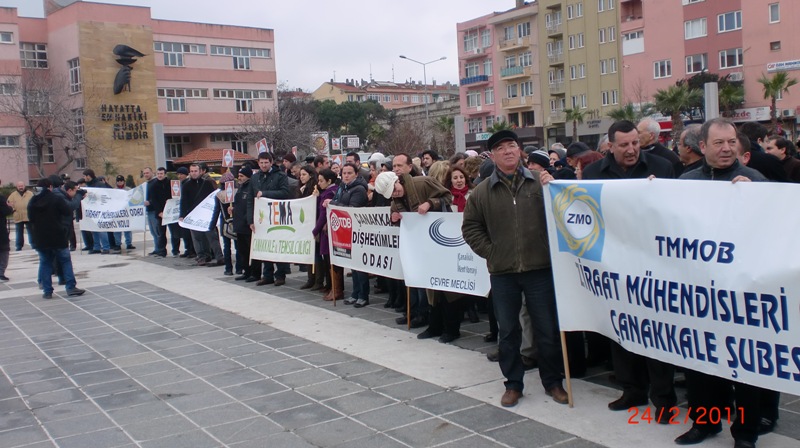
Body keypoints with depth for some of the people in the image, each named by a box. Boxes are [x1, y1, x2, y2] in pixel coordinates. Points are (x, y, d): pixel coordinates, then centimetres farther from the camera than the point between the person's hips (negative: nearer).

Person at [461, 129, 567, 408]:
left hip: (540, 268, -1)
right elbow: (470, 228, 9)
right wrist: (490, 252, 1)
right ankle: (513, 384, 25)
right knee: (508, 332, 11)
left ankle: (553, 382, 25)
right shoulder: (482, 192, 4)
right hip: (502, 272, 1)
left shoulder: (539, 182, 0)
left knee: (548, 329, 8)